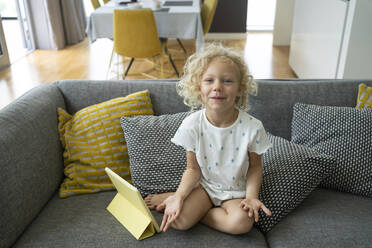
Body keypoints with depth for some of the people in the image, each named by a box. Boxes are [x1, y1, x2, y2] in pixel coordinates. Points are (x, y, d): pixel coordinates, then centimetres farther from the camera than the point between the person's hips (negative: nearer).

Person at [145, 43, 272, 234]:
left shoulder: (252, 127, -18)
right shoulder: (192, 125, -15)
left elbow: (255, 167, -2)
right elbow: (193, 169, -6)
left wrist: (251, 195, -17)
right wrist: (180, 196, -22)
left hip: (235, 191, 1)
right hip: (204, 185, 0)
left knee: (241, 222, -30)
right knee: (179, 221, -25)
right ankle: (175, 198, 8)